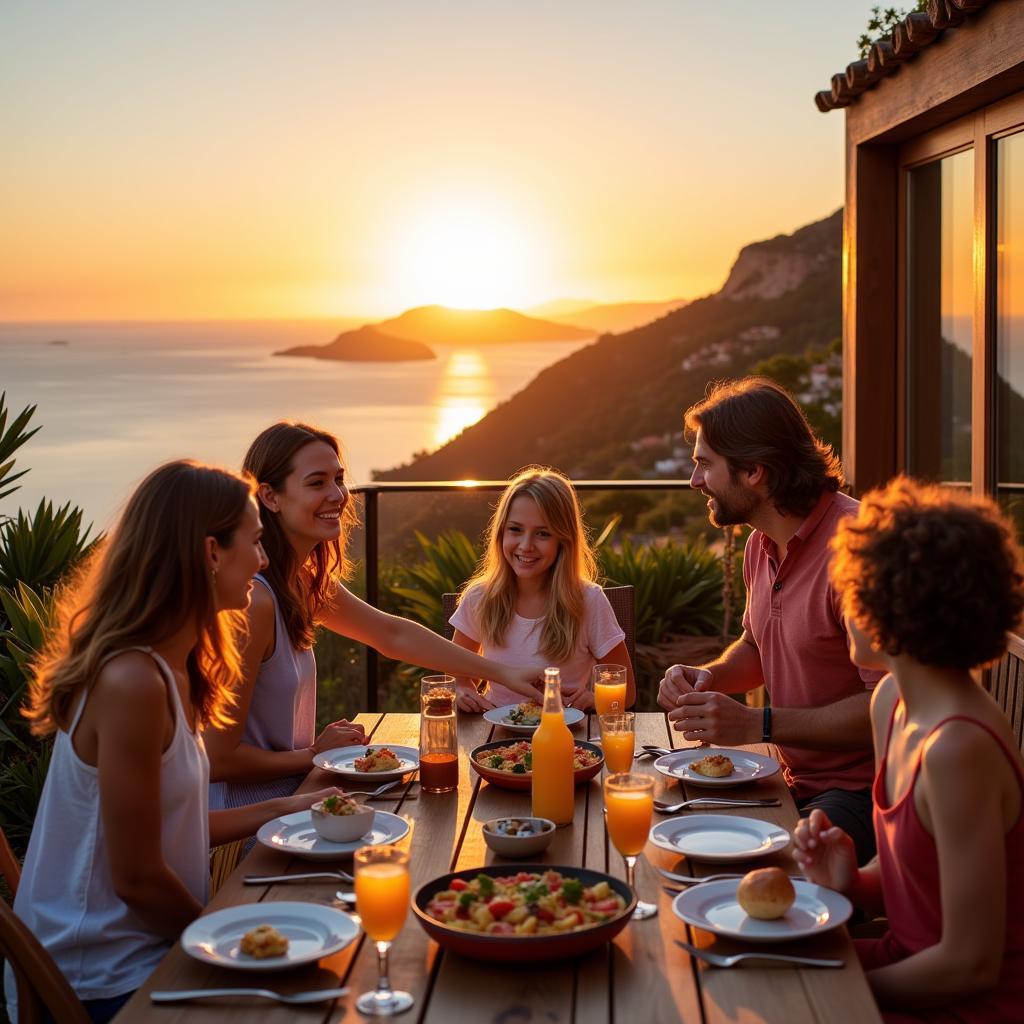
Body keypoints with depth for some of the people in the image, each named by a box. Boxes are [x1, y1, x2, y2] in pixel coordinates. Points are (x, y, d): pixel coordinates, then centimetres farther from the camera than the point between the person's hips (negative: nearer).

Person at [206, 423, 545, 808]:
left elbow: (393, 635, 16)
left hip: (288, 798, 8)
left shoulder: (304, 581, 5)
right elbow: (218, 758, -23)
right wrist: (312, 755, -9)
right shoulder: (256, 599, -24)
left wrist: (501, 672, 9)